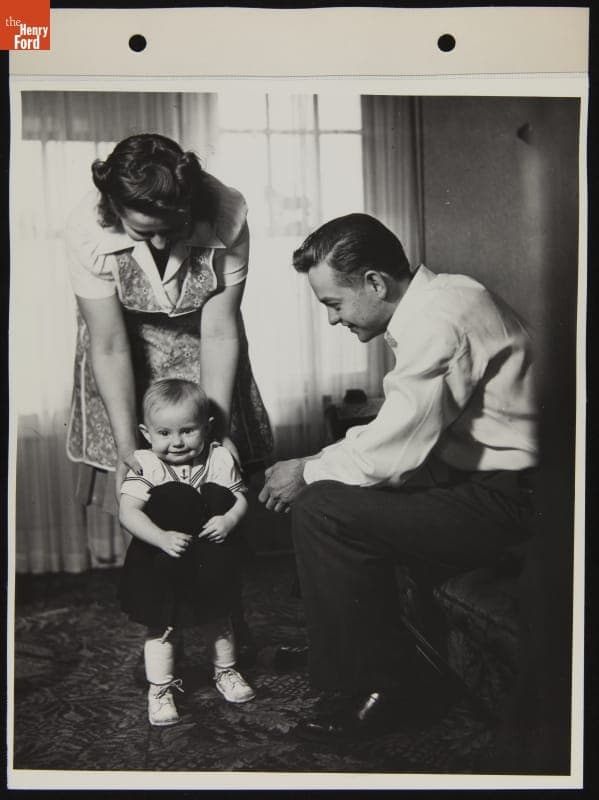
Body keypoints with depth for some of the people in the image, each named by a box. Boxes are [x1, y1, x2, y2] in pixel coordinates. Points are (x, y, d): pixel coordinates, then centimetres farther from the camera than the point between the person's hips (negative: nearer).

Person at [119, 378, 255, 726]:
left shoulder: (220, 459, -7)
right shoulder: (146, 467, -15)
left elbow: (241, 498, -2)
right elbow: (128, 512, -23)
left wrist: (229, 520, -22)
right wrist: (162, 538, -36)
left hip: (213, 565, 3)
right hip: (164, 567, -2)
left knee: (220, 620, 20)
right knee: (163, 627, 7)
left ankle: (226, 671, 43)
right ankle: (160, 689, 27)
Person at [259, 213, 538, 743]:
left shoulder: (438, 320, -21)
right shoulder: (431, 301, 10)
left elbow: (393, 454, -23)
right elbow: (404, 434, 14)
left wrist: (309, 472, -7)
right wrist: (318, 463, 4)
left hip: (501, 500, -10)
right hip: (472, 475, 10)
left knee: (321, 509, -18)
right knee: (326, 484, 11)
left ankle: (377, 689, -2)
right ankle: (333, 643, 23)